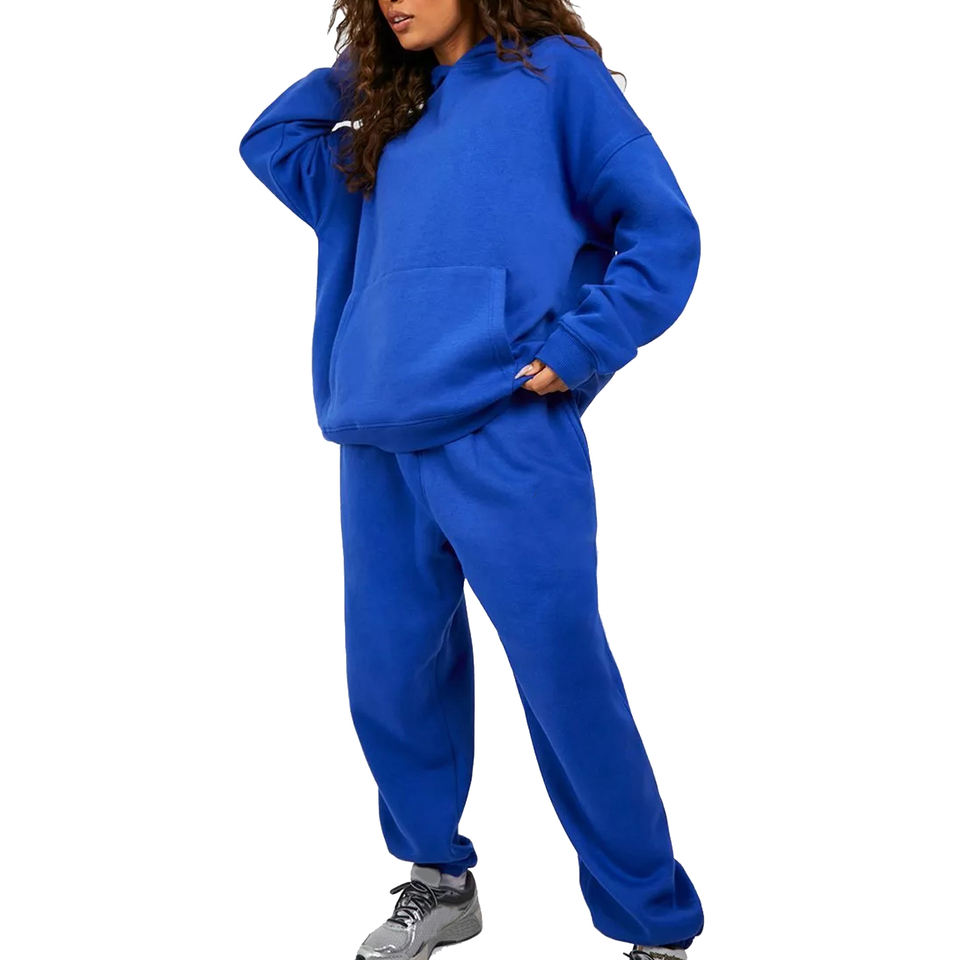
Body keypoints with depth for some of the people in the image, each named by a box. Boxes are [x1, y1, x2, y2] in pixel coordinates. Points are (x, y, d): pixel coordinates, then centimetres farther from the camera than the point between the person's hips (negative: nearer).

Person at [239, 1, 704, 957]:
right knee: (391, 676, 10)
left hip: (503, 438, -6)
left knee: (566, 681, -5)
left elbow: (663, 233, -2)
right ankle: (438, 880, 31)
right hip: (380, 446, 6)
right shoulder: (391, 110, 22)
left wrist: (575, 350, -10)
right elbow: (270, 140, 32)